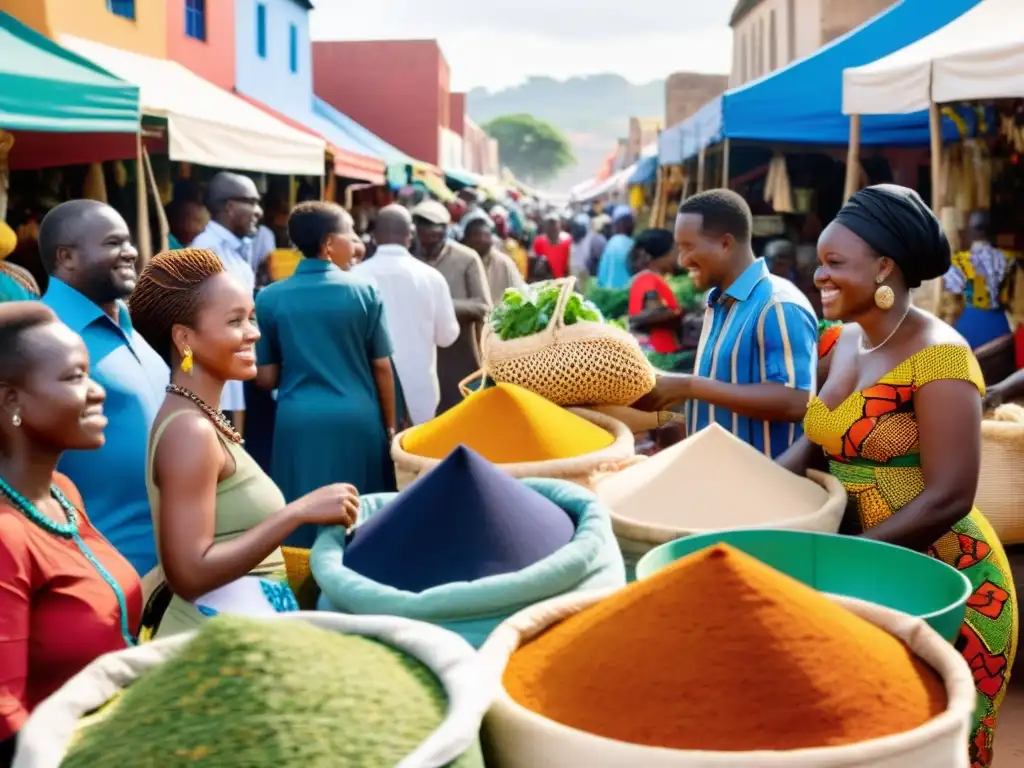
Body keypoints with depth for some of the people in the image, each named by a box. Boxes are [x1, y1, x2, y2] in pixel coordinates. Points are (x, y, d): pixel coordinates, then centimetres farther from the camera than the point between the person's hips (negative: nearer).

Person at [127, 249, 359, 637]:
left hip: (249, 624, 9)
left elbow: (231, 545, 11)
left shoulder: (203, 420, 10)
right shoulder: (189, 429, -18)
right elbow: (190, 574, -23)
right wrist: (300, 512, -23)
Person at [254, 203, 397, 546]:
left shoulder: (270, 297, 0)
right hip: (357, 417, -1)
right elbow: (381, 367, 1)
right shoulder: (363, 291, -3)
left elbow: (265, 378, 3)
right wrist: (390, 425, 12)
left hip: (298, 420, 1)